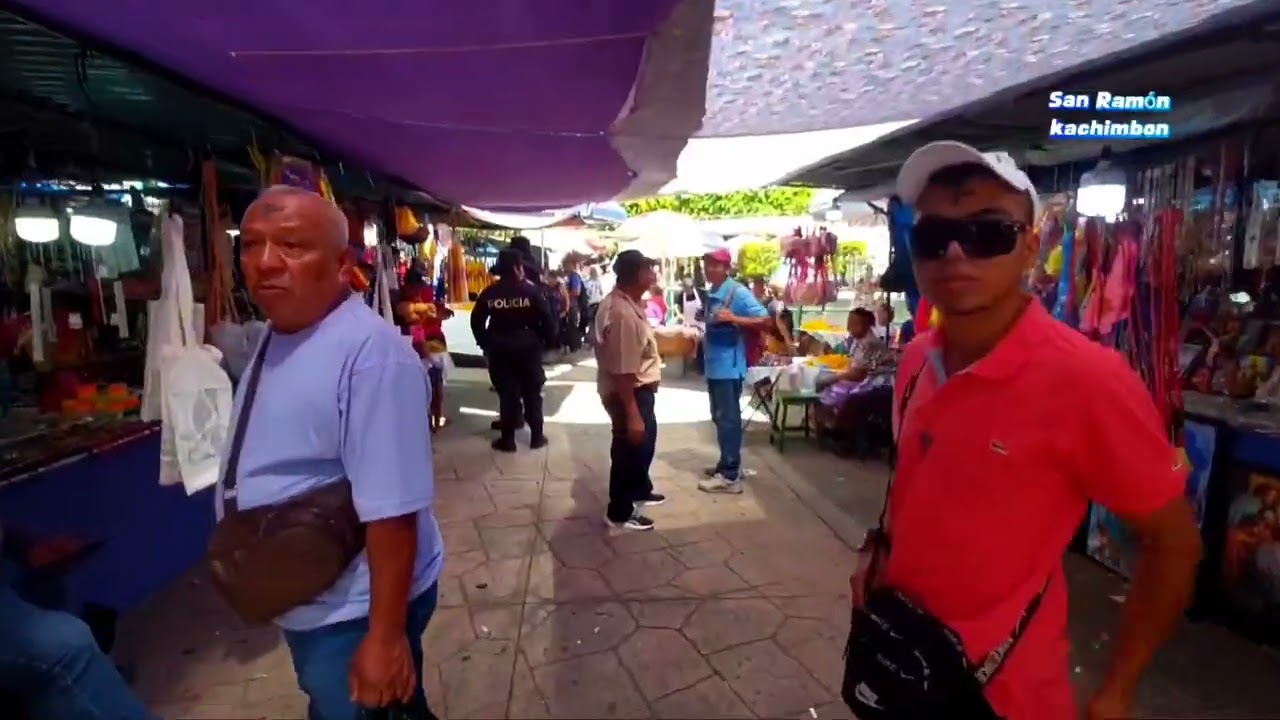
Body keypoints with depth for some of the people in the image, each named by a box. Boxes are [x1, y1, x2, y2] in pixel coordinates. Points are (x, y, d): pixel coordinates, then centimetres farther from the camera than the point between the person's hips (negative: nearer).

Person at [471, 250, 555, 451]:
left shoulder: (489, 293, -2)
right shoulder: (530, 290, -7)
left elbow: (476, 321, 0)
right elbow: (547, 319, -10)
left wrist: (485, 343, 11)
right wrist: (544, 340, 5)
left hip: (499, 349, 1)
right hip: (528, 347, -1)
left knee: (506, 392, 7)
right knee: (532, 392, 9)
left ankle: (508, 439, 10)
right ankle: (536, 436, 15)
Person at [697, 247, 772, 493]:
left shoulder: (738, 292, -13)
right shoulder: (712, 295, 11)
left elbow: (766, 321, -19)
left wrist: (734, 318, -27)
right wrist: (702, 338, 10)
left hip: (729, 365, -9)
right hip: (714, 364, 9)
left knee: (728, 418, -5)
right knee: (719, 417, 16)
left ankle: (730, 475, 0)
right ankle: (727, 464, 29)